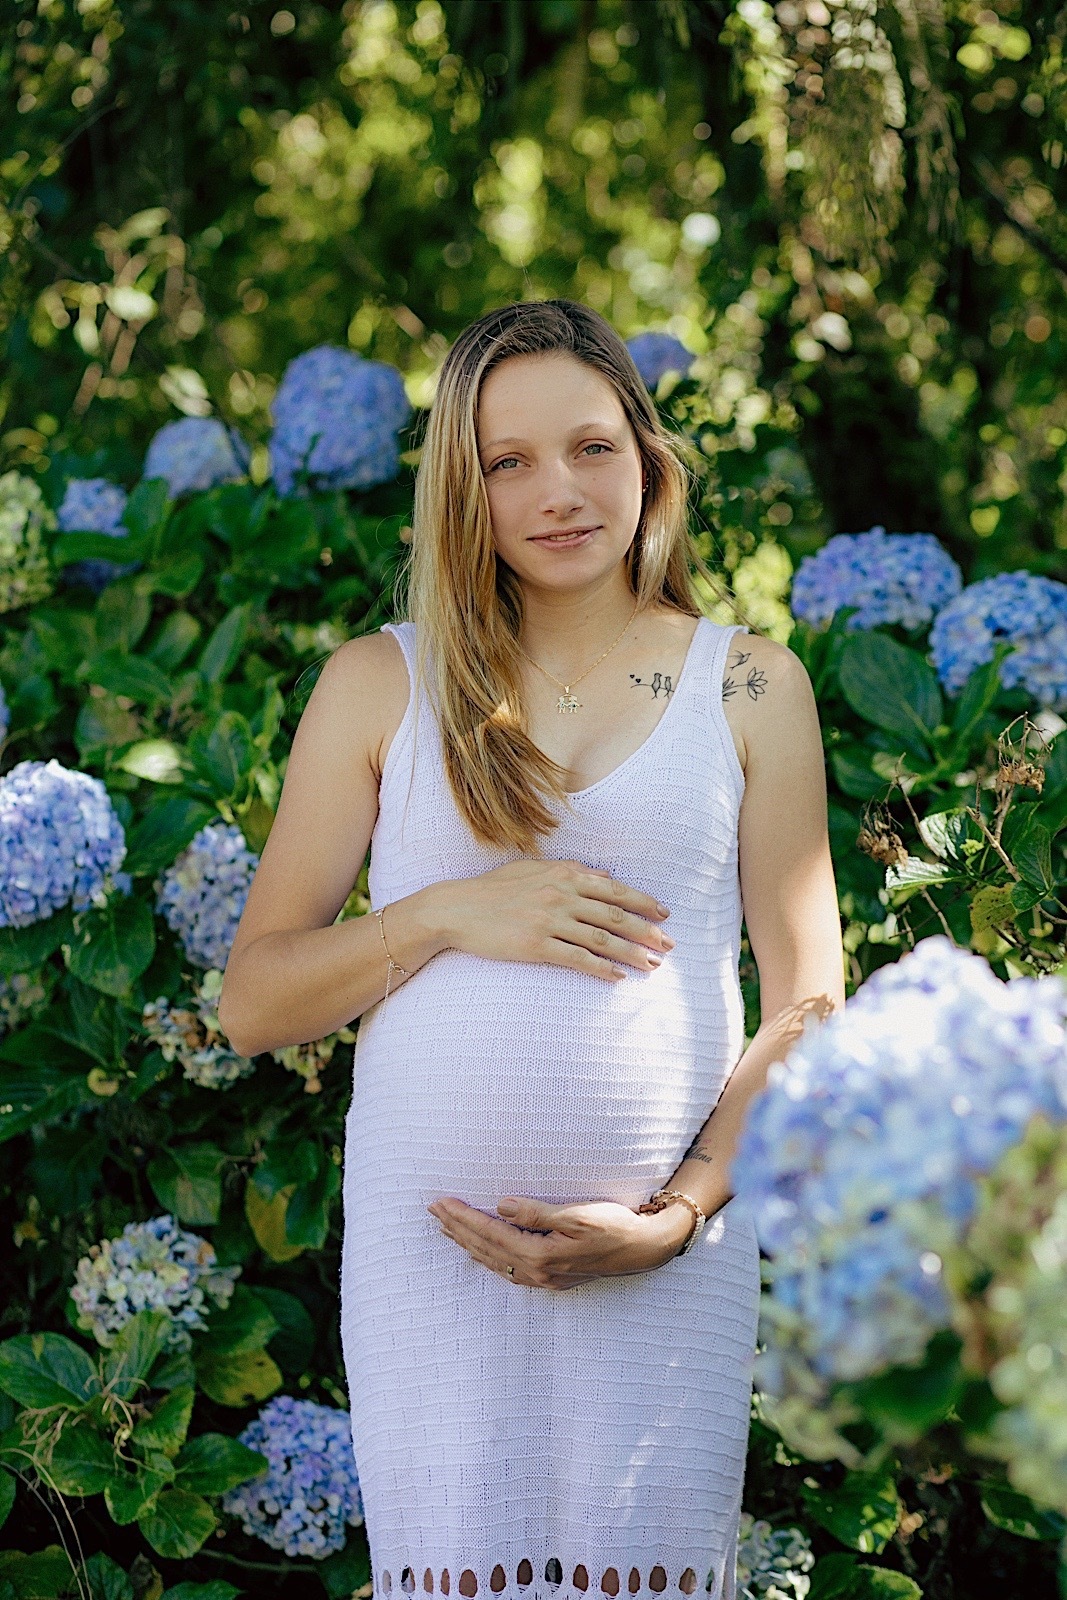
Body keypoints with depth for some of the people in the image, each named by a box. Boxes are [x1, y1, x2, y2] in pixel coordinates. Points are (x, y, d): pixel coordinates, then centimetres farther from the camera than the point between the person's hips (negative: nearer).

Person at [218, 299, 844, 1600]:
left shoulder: (748, 686, 7)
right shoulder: (380, 685, 7)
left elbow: (807, 1004, 5)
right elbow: (251, 1002, 6)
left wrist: (682, 1213, -7)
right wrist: (449, 914, -9)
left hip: (670, 1262, 0)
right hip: (427, 1243, 0)